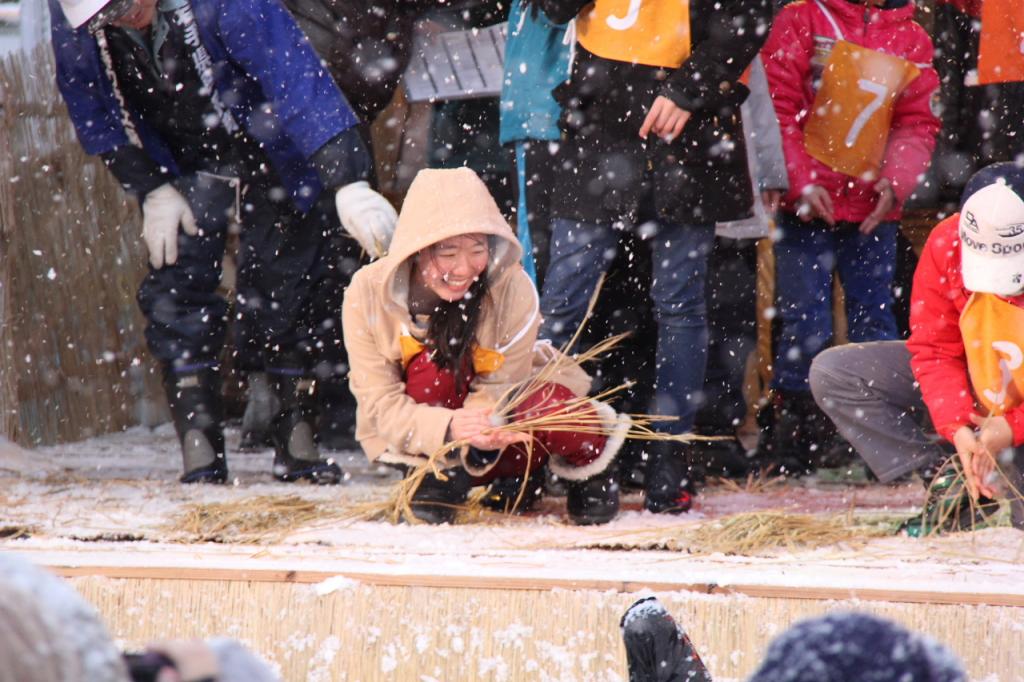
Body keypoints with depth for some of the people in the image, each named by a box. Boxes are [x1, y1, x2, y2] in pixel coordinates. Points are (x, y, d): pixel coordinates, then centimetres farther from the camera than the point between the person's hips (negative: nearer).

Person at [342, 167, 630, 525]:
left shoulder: (513, 289, -21)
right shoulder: (367, 293, -21)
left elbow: (499, 388, -16)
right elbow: (381, 404, -21)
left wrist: (482, 433, -41)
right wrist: (448, 428, -41)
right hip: (414, 438, -1)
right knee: (433, 365, -31)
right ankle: (443, 476, -12)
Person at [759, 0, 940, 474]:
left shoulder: (911, 38, 8)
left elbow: (917, 123, 6)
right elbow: (777, 105, -6)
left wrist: (895, 182, -11)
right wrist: (800, 182, -15)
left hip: (874, 211, 3)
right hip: (807, 206, -3)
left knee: (874, 324, 7)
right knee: (805, 327, -4)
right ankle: (794, 432, 5)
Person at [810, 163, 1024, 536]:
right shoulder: (946, 244, -19)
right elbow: (934, 351, -13)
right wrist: (957, 428, -26)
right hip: (970, 393, 5)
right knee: (831, 373, -10)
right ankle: (948, 482, -12)